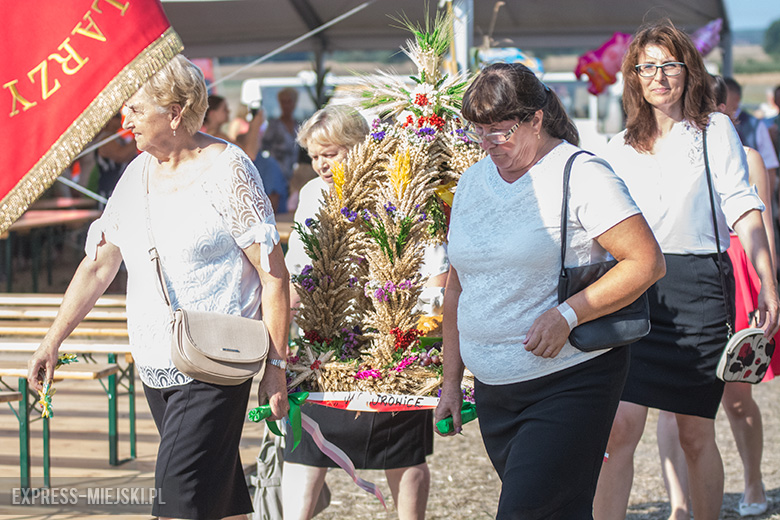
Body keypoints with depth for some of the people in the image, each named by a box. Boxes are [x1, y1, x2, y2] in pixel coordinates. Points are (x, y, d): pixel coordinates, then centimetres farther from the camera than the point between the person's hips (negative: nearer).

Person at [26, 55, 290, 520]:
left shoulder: (226, 169, -9)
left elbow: (273, 273, -10)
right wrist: (53, 341, 14)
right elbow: (99, 266, 18)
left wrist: (276, 367, -13)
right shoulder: (138, 173, 11)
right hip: (154, 367, 7)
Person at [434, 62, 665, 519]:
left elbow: (647, 262, -13)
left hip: (571, 383, -6)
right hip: (494, 390, 7)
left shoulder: (581, 175, -9)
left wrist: (567, 314, -21)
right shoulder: (473, 181, 12)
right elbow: (458, 287, 20)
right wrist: (451, 379, 17)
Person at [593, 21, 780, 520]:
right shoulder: (622, 147, 15)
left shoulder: (715, 130, 5)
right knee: (622, 427, -10)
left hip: (698, 289, -2)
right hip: (634, 289, 2)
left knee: (696, 433, 4)